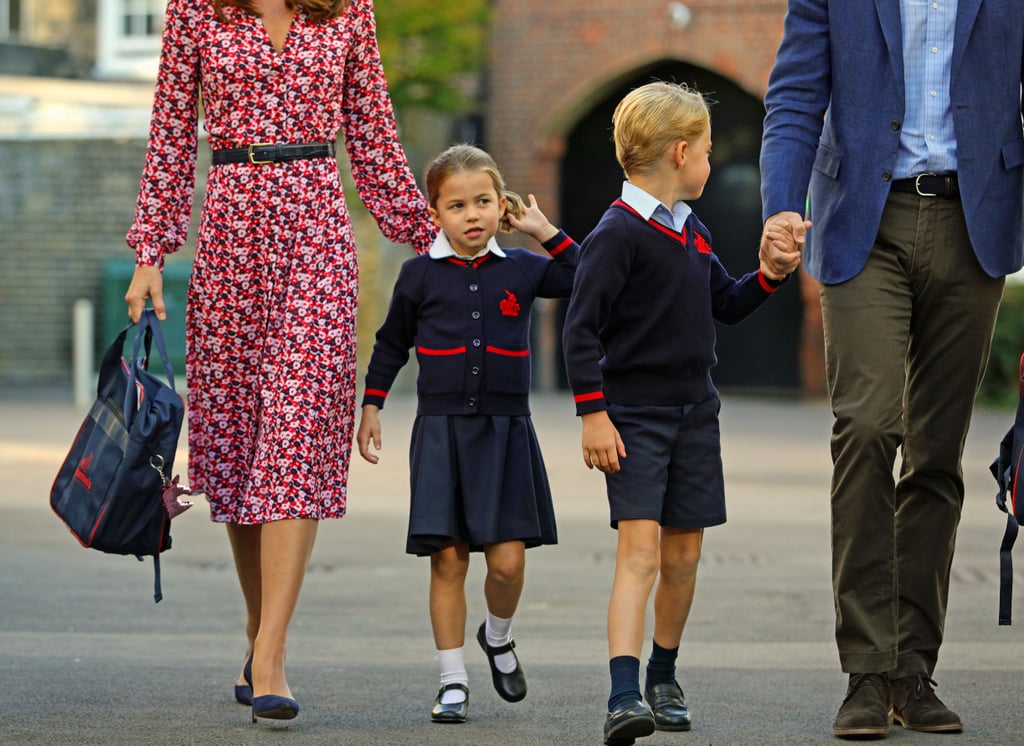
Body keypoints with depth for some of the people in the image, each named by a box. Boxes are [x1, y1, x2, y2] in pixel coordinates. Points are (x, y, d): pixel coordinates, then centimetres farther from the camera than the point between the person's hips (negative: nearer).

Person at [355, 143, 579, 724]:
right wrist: (371, 406, 14)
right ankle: (453, 681, 7)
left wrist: (546, 231, 4)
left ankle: (498, 638, 24)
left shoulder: (521, 270, 5)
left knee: (507, 560, -7)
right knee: (448, 559, -2)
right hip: (441, 431, 0)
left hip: (506, 431, 1)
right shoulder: (420, 275, 4)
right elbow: (392, 344, 15)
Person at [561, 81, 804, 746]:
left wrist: (770, 274, 7)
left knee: (684, 553, 11)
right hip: (634, 415, -7)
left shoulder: (693, 232, 12)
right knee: (640, 547, -18)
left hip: (693, 411, 7)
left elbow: (724, 306, 24)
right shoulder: (618, 233, -13)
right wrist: (593, 414, -17)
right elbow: (581, 329, -14)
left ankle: (664, 678, 28)